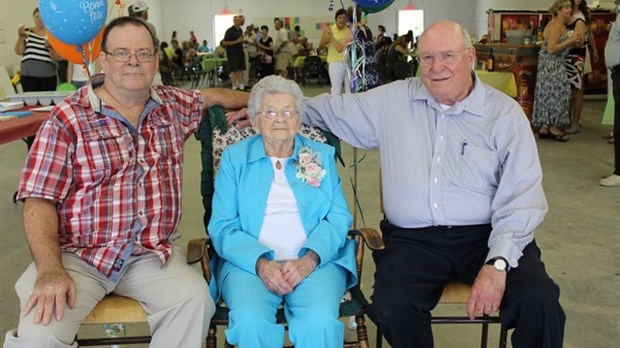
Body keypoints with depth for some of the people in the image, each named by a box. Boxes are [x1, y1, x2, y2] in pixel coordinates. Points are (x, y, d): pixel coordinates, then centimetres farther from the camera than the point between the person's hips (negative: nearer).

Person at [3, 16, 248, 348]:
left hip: (152, 254, 4)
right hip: (78, 257, -3)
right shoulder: (67, 118, -4)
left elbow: (214, 95, 31)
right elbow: (40, 201, -8)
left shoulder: (174, 105, 10)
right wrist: (50, 270, -20)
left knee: (195, 299, -26)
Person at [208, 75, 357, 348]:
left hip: (315, 261, 1)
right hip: (249, 262, 0)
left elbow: (339, 217, 5)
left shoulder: (323, 156, 16)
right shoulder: (234, 158, 12)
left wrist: (308, 260, -14)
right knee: (250, 321, -30)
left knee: (321, 321, -30)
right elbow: (222, 226, 3)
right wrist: (261, 263, -15)